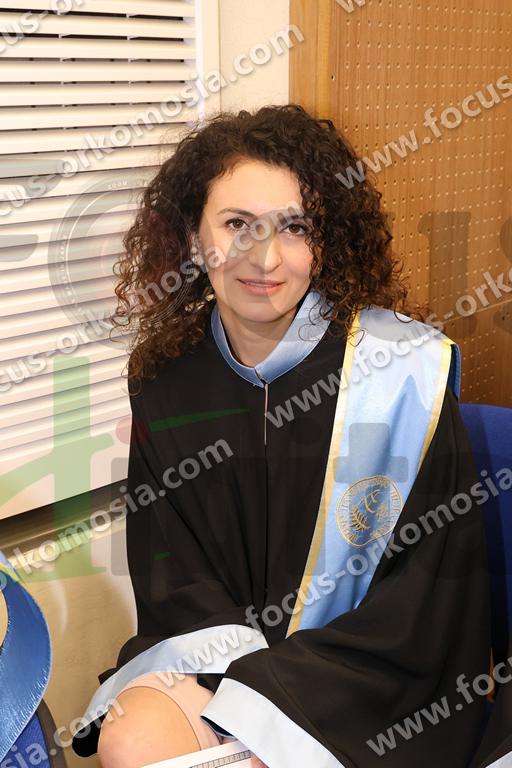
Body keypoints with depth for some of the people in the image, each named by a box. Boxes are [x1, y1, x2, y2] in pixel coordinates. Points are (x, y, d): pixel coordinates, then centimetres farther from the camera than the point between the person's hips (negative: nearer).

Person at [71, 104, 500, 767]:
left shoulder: (402, 369, -13)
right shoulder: (165, 377, 0)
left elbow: (428, 598, -13)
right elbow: (168, 570, 3)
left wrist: (254, 696, -17)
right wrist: (230, 659, -17)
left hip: (367, 687, -3)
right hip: (221, 646, 4)